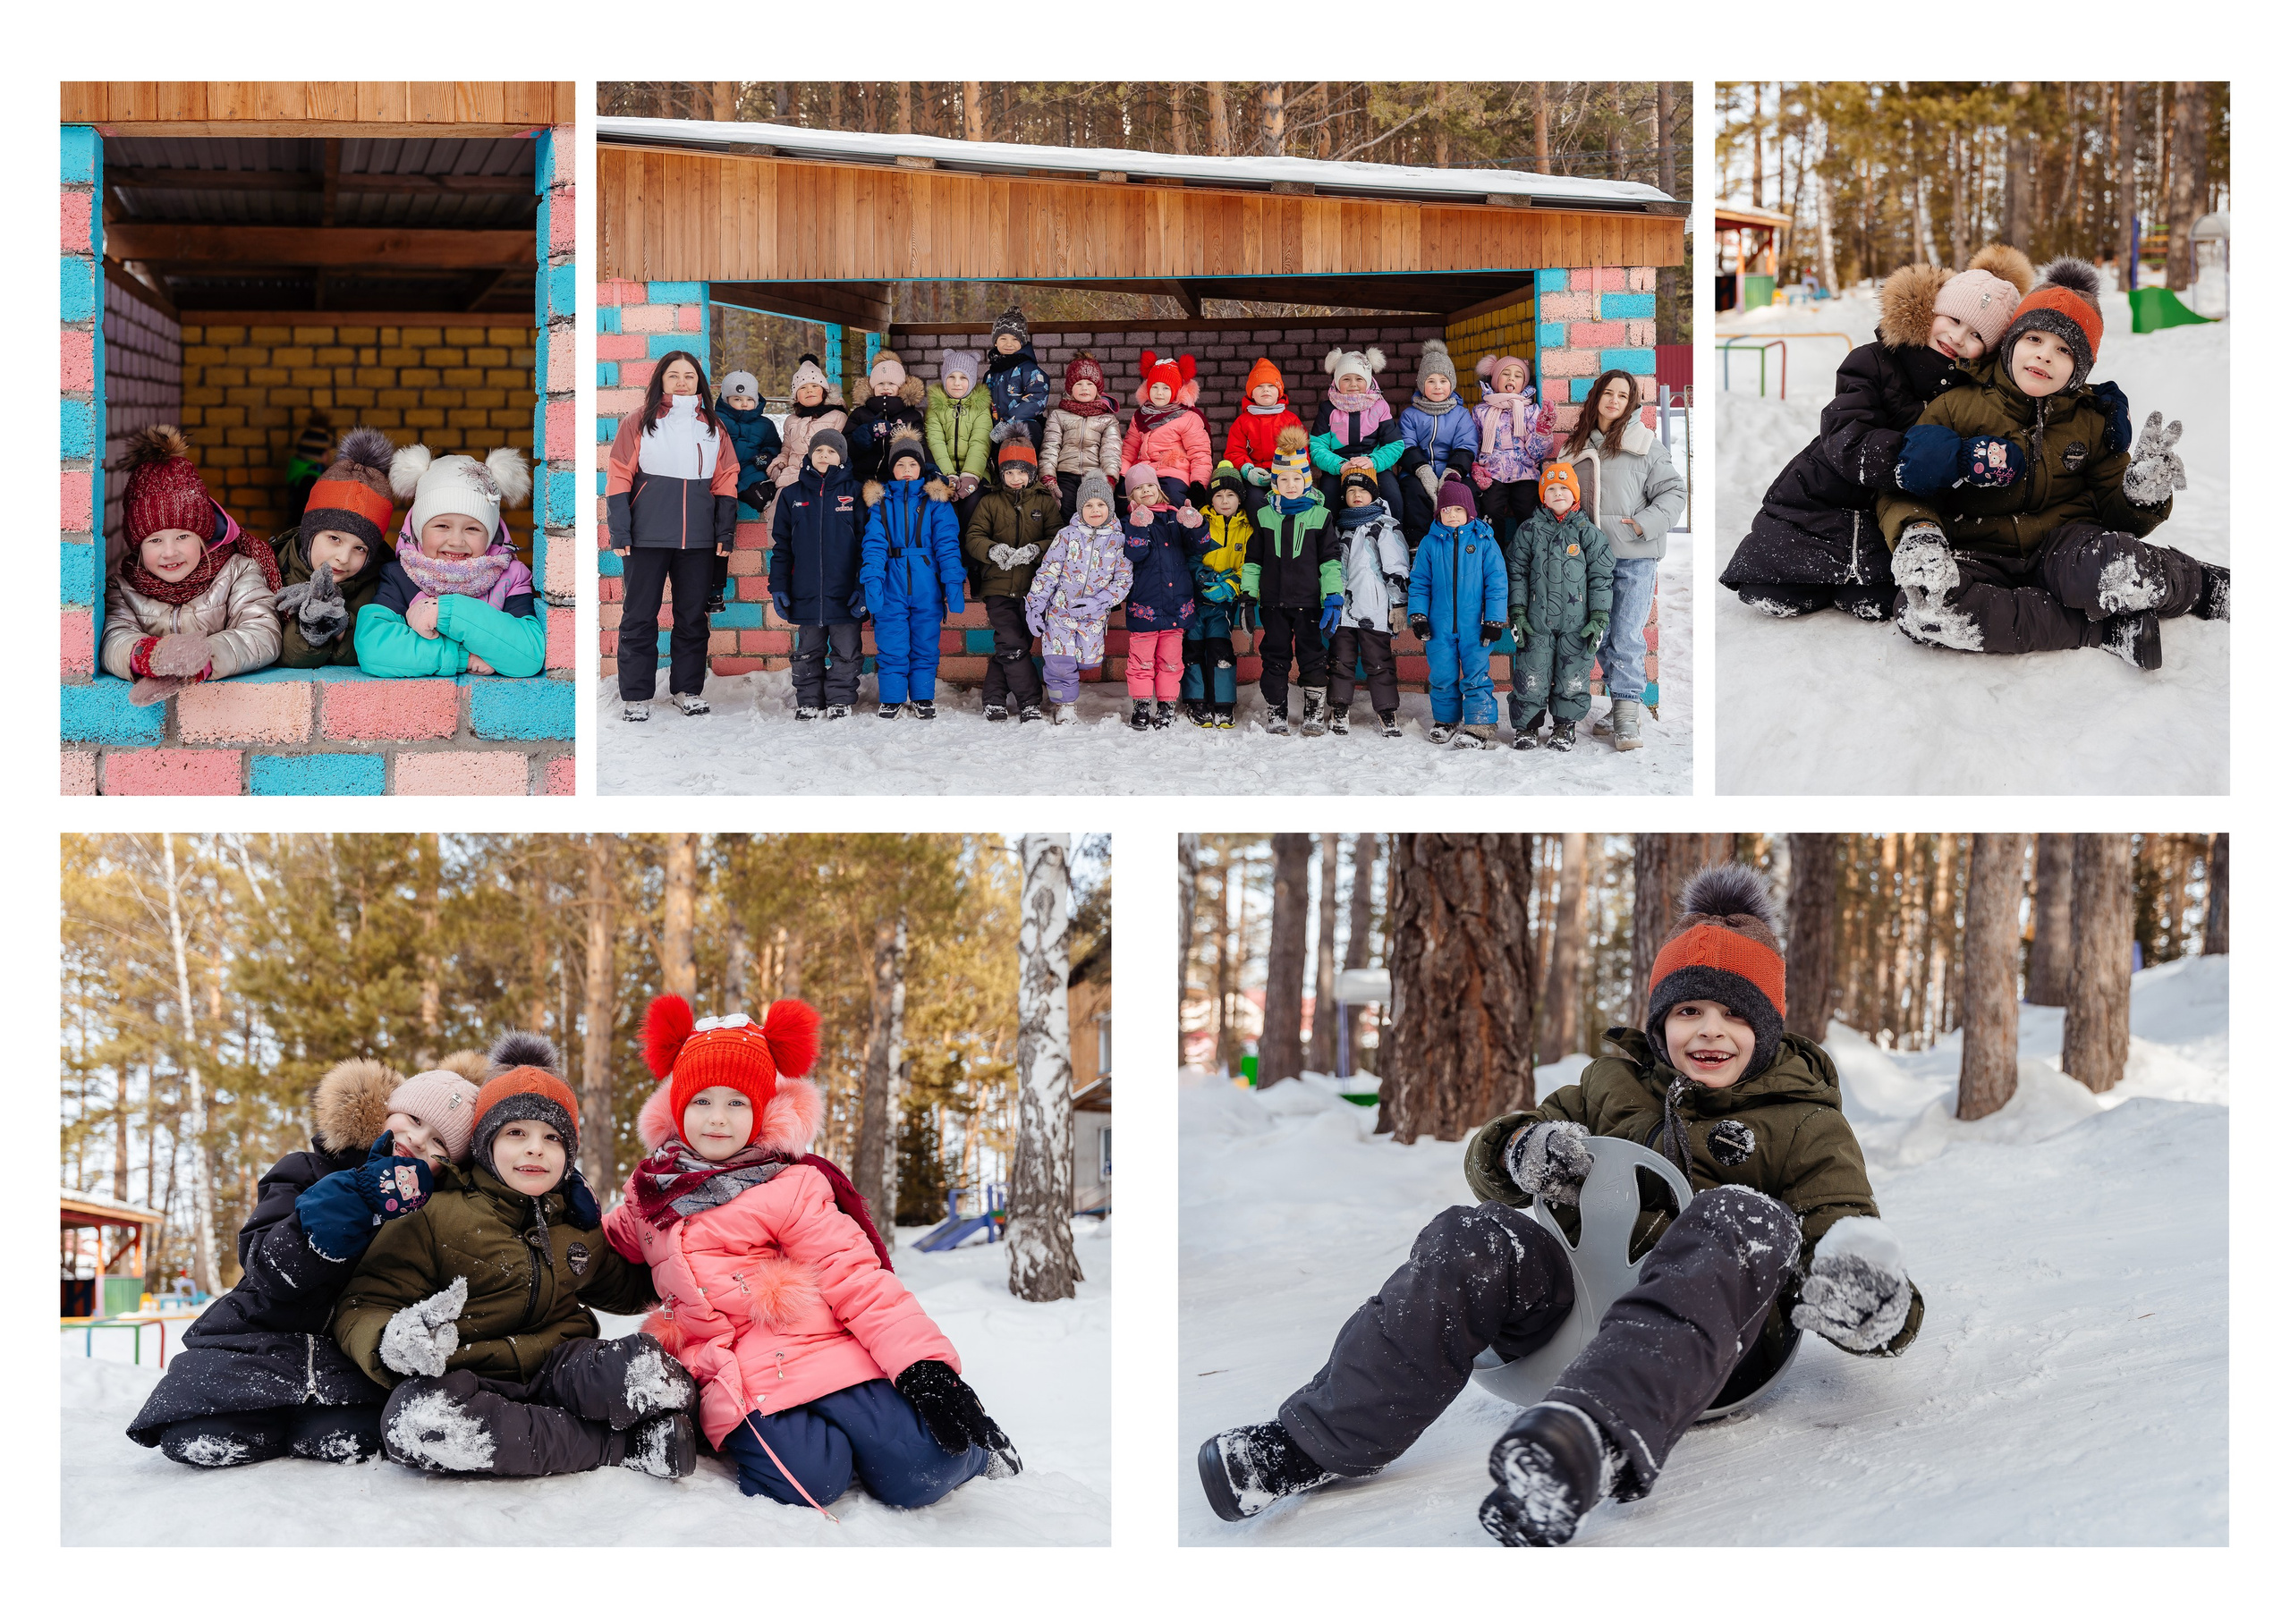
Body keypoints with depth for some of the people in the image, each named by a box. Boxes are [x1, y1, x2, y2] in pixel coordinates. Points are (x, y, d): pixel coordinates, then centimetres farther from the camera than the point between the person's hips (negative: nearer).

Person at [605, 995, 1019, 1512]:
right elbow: (614, 1246, 39)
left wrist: (924, 1364, -15)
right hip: (735, 1383, 2)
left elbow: (855, 1278, -4)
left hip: (825, 1353, -2)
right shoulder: (649, 1196, 17)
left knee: (917, 1474, -21)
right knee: (803, 1481, -29)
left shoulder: (789, 1188, 3)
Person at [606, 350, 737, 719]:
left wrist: (725, 532, 4)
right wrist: (619, 532, -8)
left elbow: (726, 482, 12)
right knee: (640, 616, -1)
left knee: (693, 615, 8)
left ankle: (687, 689, 19)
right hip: (647, 536, -3)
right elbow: (618, 478, -1)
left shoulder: (713, 428, 12)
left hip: (699, 538, 3)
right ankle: (635, 696, 5)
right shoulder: (639, 423, 2)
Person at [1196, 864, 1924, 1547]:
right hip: (1580, 1292, 3)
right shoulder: (1616, 1082, 21)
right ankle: (1322, 1439, -26)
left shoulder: (1806, 1124, 13)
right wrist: (1525, 1147, -1)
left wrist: (1872, 1307, -21)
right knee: (1475, 1238, -27)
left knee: (1742, 1218, -36)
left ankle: (1598, 1435, -60)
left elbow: (1847, 1229, 4)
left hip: (1719, 1340, -3)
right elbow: (1487, 1158, 24)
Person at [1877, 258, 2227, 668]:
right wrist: (1916, 532, -21)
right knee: (1921, 607, -39)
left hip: (2062, 546, 0)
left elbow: (2117, 515, 13)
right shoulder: (1957, 406, 4)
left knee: (2121, 569, -41)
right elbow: (1904, 490, 4)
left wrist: (2144, 495, -12)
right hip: (1980, 555, 0)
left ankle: (2205, 585, -4)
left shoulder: (2092, 423, 10)